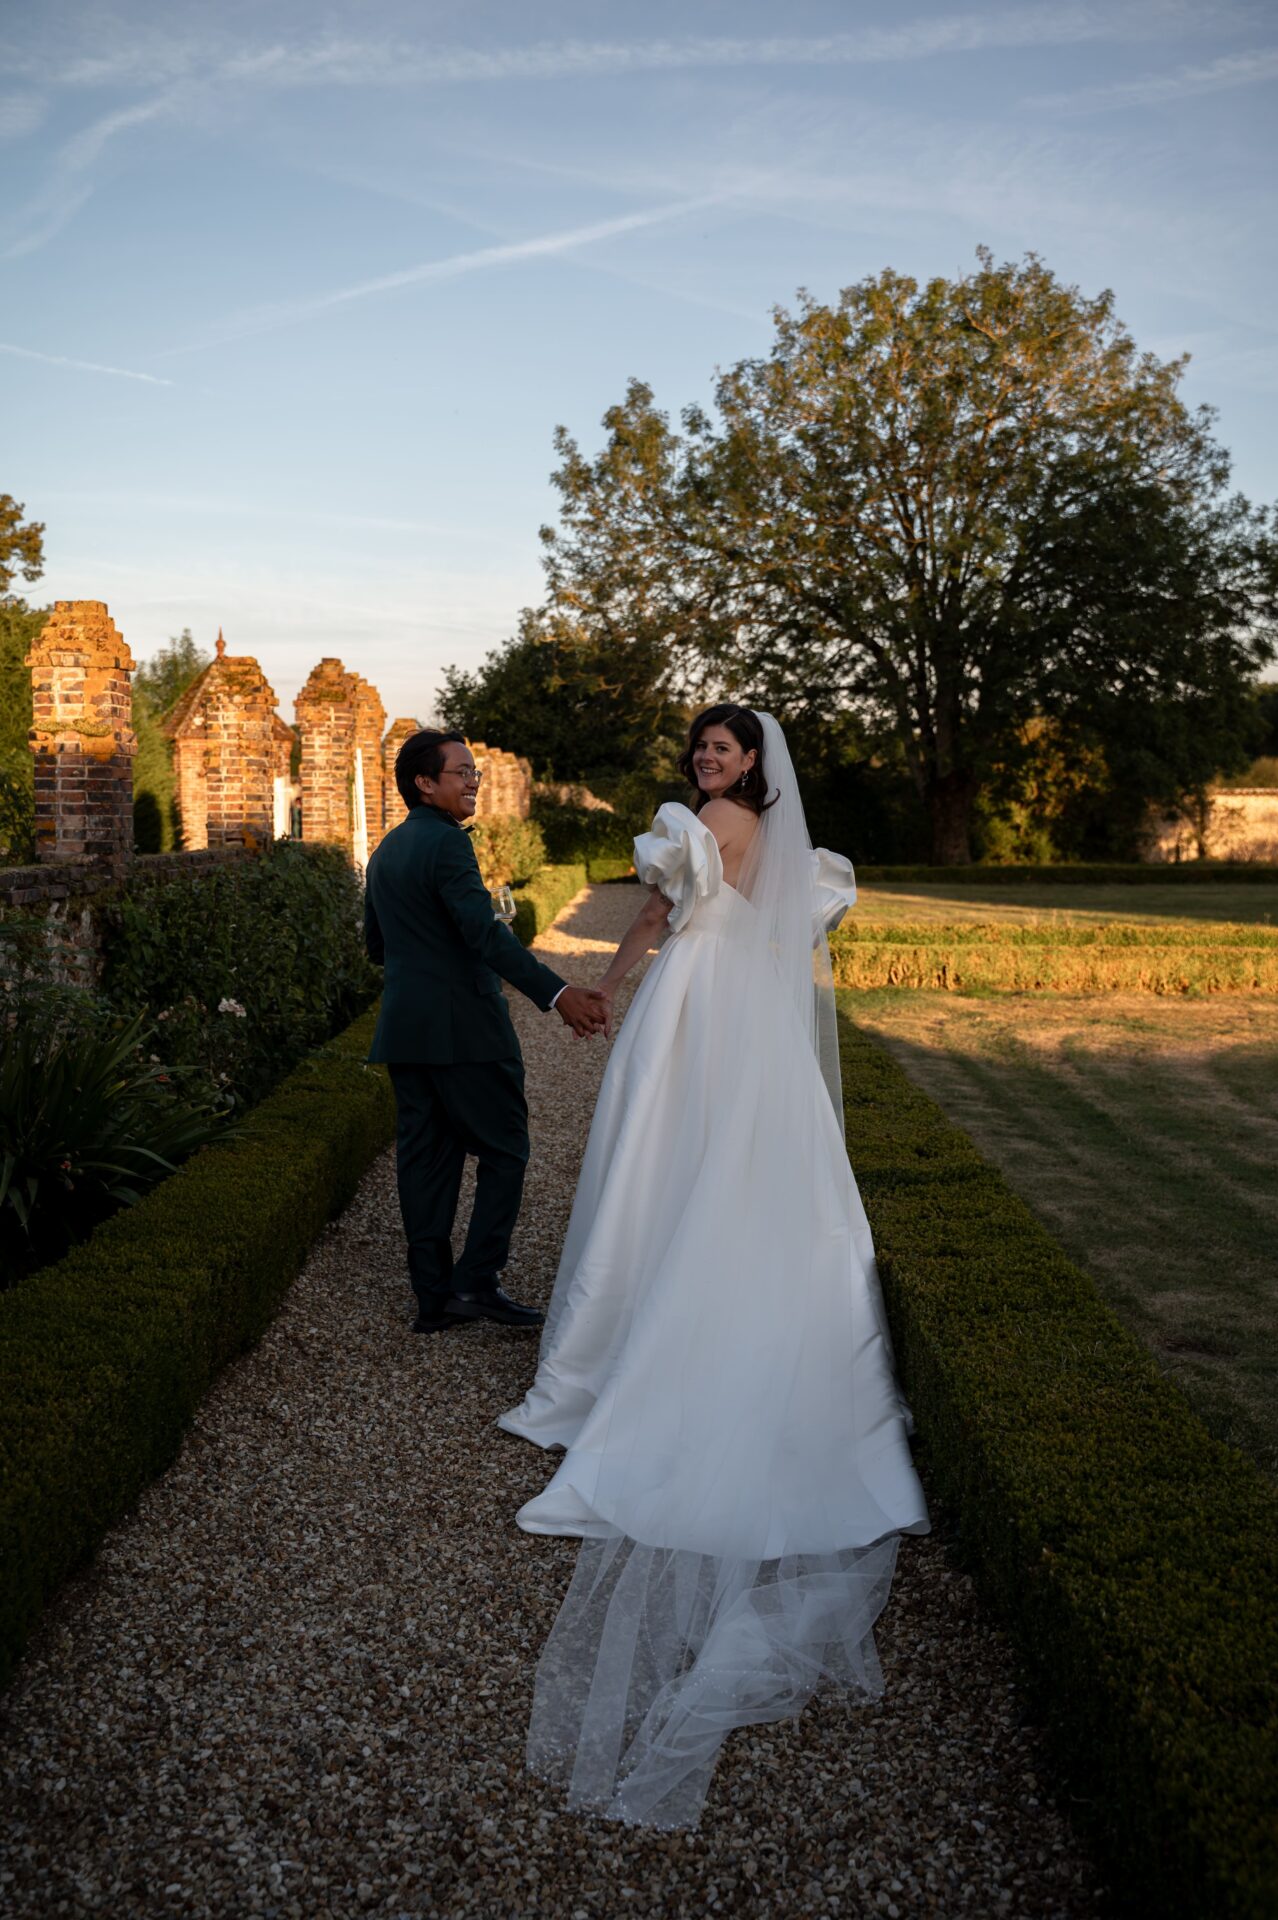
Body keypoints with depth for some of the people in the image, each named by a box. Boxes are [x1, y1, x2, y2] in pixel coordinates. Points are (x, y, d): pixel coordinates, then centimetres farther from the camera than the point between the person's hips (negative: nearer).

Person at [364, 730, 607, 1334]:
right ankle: (477, 1281, 0)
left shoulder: (384, 851, 15)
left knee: (425, 1159, 9)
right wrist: (557, 994, -32)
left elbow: (376, 946, 21)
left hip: (405, 1030, 8)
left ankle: (433, 1297, 14)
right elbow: (485, 933, -25)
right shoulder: (447, 842, -13)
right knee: (504, 1152, 3)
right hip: (464, 1029, -8)